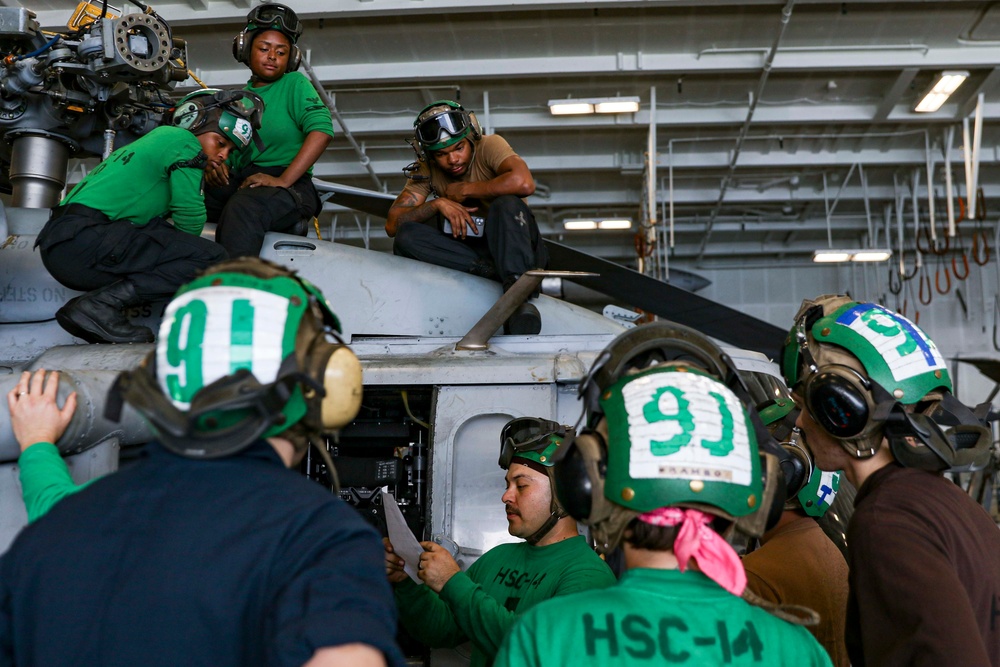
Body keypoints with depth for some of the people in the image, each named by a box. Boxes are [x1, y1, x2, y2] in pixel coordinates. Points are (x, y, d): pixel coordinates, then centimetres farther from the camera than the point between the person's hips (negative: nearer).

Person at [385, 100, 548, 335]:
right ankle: (494, 271, -27)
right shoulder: (426, 169, 2)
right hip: (468, 250, 4)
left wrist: (465, 191, -20)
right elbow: (393, 225, -5)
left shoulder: (489, 146, -11)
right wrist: (437, 203, -20)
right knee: (406, 236, -18)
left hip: (516, 247, -4)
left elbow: (524, 183, -32)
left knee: (506, 204, -33)